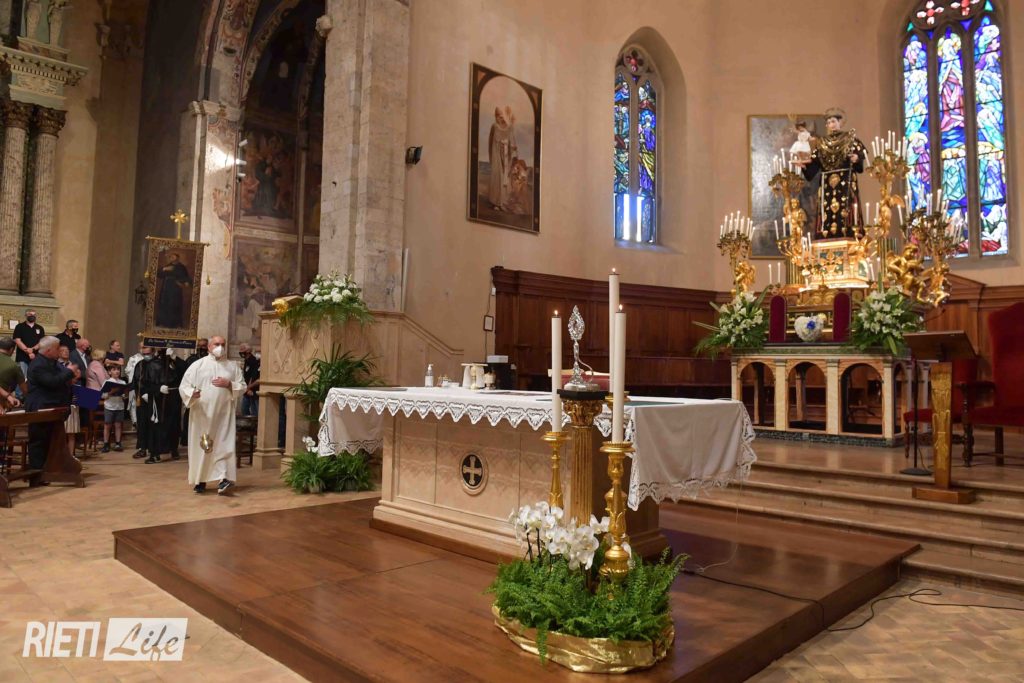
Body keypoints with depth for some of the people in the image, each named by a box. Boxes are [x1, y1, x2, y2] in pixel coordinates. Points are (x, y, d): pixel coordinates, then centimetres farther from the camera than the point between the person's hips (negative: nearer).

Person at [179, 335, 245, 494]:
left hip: (224, 413, 1)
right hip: (201, 413, 0)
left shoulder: (233, 366, 8)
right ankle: (199, 480, 19)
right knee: (200, 446, 6)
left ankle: (223, 479, -15)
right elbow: (183, 386, -2)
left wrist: (229, 384, -11)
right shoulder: (197, 365, 2)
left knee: (224, 445, -10)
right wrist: (191, 393, -23)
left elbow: (243, 386, 7)